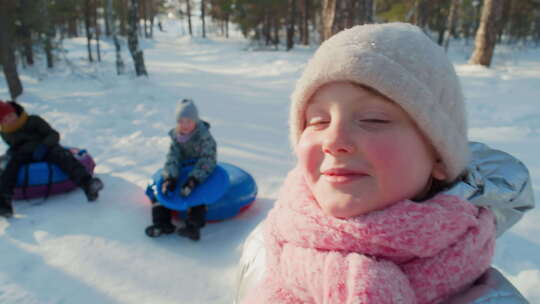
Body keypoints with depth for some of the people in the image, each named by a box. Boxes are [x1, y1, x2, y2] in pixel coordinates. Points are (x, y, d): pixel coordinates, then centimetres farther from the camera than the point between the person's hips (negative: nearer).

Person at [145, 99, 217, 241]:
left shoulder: (205, 137, -17)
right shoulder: (176, 136, -1)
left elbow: (207, 161, -24)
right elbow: (172, 157, -10)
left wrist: (193, 180, -37)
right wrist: (169, 178, -28)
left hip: (200, 173, -5)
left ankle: (194, 226, -38)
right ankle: (162, 223, -11)